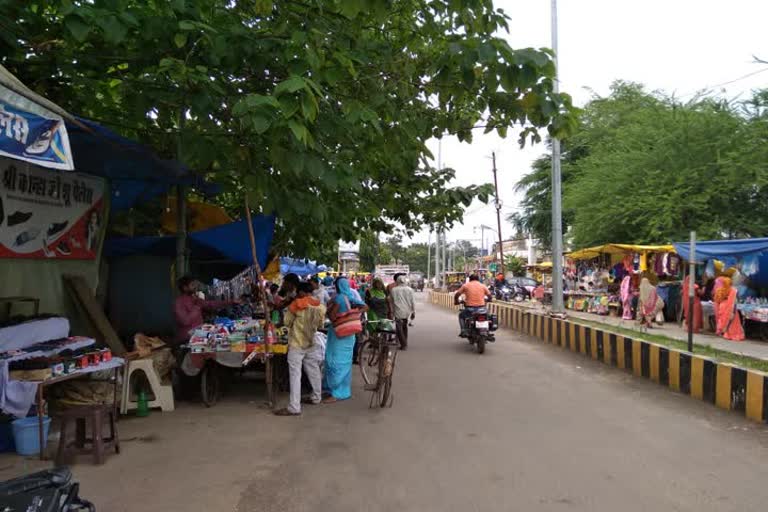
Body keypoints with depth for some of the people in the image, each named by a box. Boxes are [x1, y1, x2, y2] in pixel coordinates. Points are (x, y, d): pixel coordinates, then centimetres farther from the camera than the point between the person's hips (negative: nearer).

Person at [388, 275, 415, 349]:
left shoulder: (393, 290, -2)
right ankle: (405, 343, 26)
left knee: (399, 328, 0)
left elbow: (391, 302, 4)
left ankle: (404, 345, -7)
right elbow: (412, 302, 1)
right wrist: (413, 312, 8)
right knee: (404, 327, 19)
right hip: (407, 312, 3)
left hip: (398, 312, -3)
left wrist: (392, 311, 13)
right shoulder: (409, 289, 1)